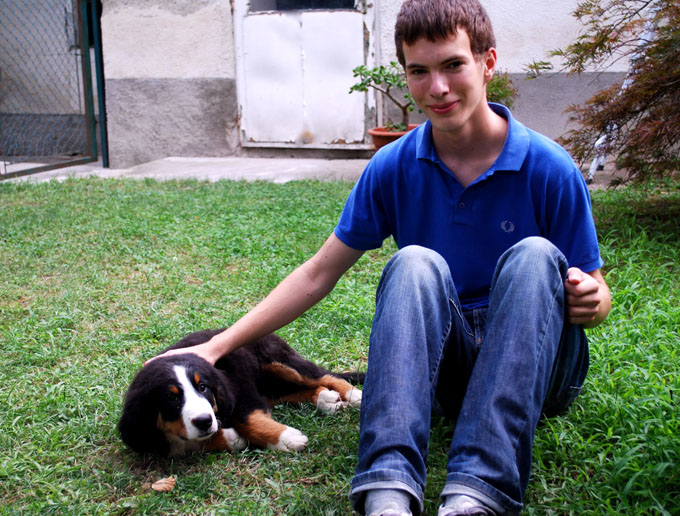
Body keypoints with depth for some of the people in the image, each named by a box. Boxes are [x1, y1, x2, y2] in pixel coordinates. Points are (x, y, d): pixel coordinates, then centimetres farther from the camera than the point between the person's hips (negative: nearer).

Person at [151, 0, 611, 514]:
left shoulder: (549, 169, -8)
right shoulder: (393, 168, -3)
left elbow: (591, 291, 0)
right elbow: (318, 275, 2)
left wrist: (590, 300, -26)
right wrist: (216, 348, -2)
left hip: (534, 360, -1)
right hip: (442, 358, 1)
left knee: (533, 256, -30)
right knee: (414, 262, -28)